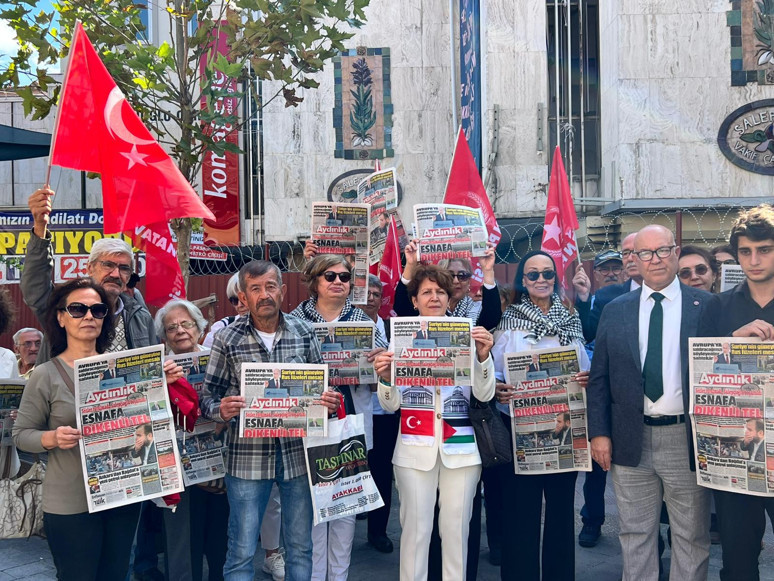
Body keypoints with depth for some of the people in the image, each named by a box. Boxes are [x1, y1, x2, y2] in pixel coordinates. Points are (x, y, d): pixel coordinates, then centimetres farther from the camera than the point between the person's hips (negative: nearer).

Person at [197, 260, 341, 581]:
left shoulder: (304, 332, 2)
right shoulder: (227, 339, -4)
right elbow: (207, 394, -1)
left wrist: (328, 402, -11)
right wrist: (221, 410, -22)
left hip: (298, 453, 2)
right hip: (247, 457, -2)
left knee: (301, 547, 15)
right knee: (241, 552, 7)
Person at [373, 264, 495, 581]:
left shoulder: (465, 338, 3)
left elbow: (484, 394, -3)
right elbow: (391, 404, 1)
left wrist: (483, 356, -18)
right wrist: (385, 378, -19)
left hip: (460, 446, 0)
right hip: (416, 449, 0)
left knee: (456, 528, 7)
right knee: (415, 528, 3)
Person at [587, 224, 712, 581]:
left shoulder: (706, 306, -1)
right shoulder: (615, 311, 6)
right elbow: (598, 377, 6)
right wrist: (599, 432, -1)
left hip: (687, 439, -2)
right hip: (631, 440, 2)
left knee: (691, 536, 9)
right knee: (635, 533, 13)